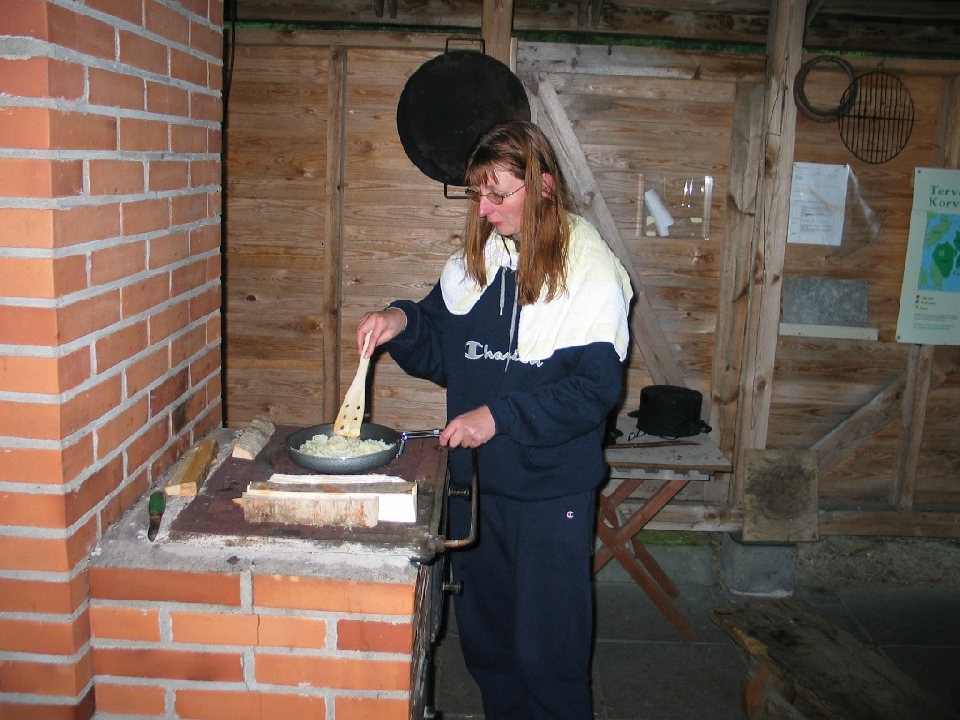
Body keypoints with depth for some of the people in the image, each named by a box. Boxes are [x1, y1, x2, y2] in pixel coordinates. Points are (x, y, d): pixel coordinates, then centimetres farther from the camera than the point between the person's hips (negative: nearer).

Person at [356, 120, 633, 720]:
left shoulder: (591, 270, -13)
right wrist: (403, 323, -8)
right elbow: (441, 353, 12)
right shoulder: (474, 259, 4)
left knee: (547, 641, 7)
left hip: (552, 488, -5)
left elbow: (597, 387, -18)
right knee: (482, 627, 20)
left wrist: (500, 416, -22)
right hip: (475, 476, 6)